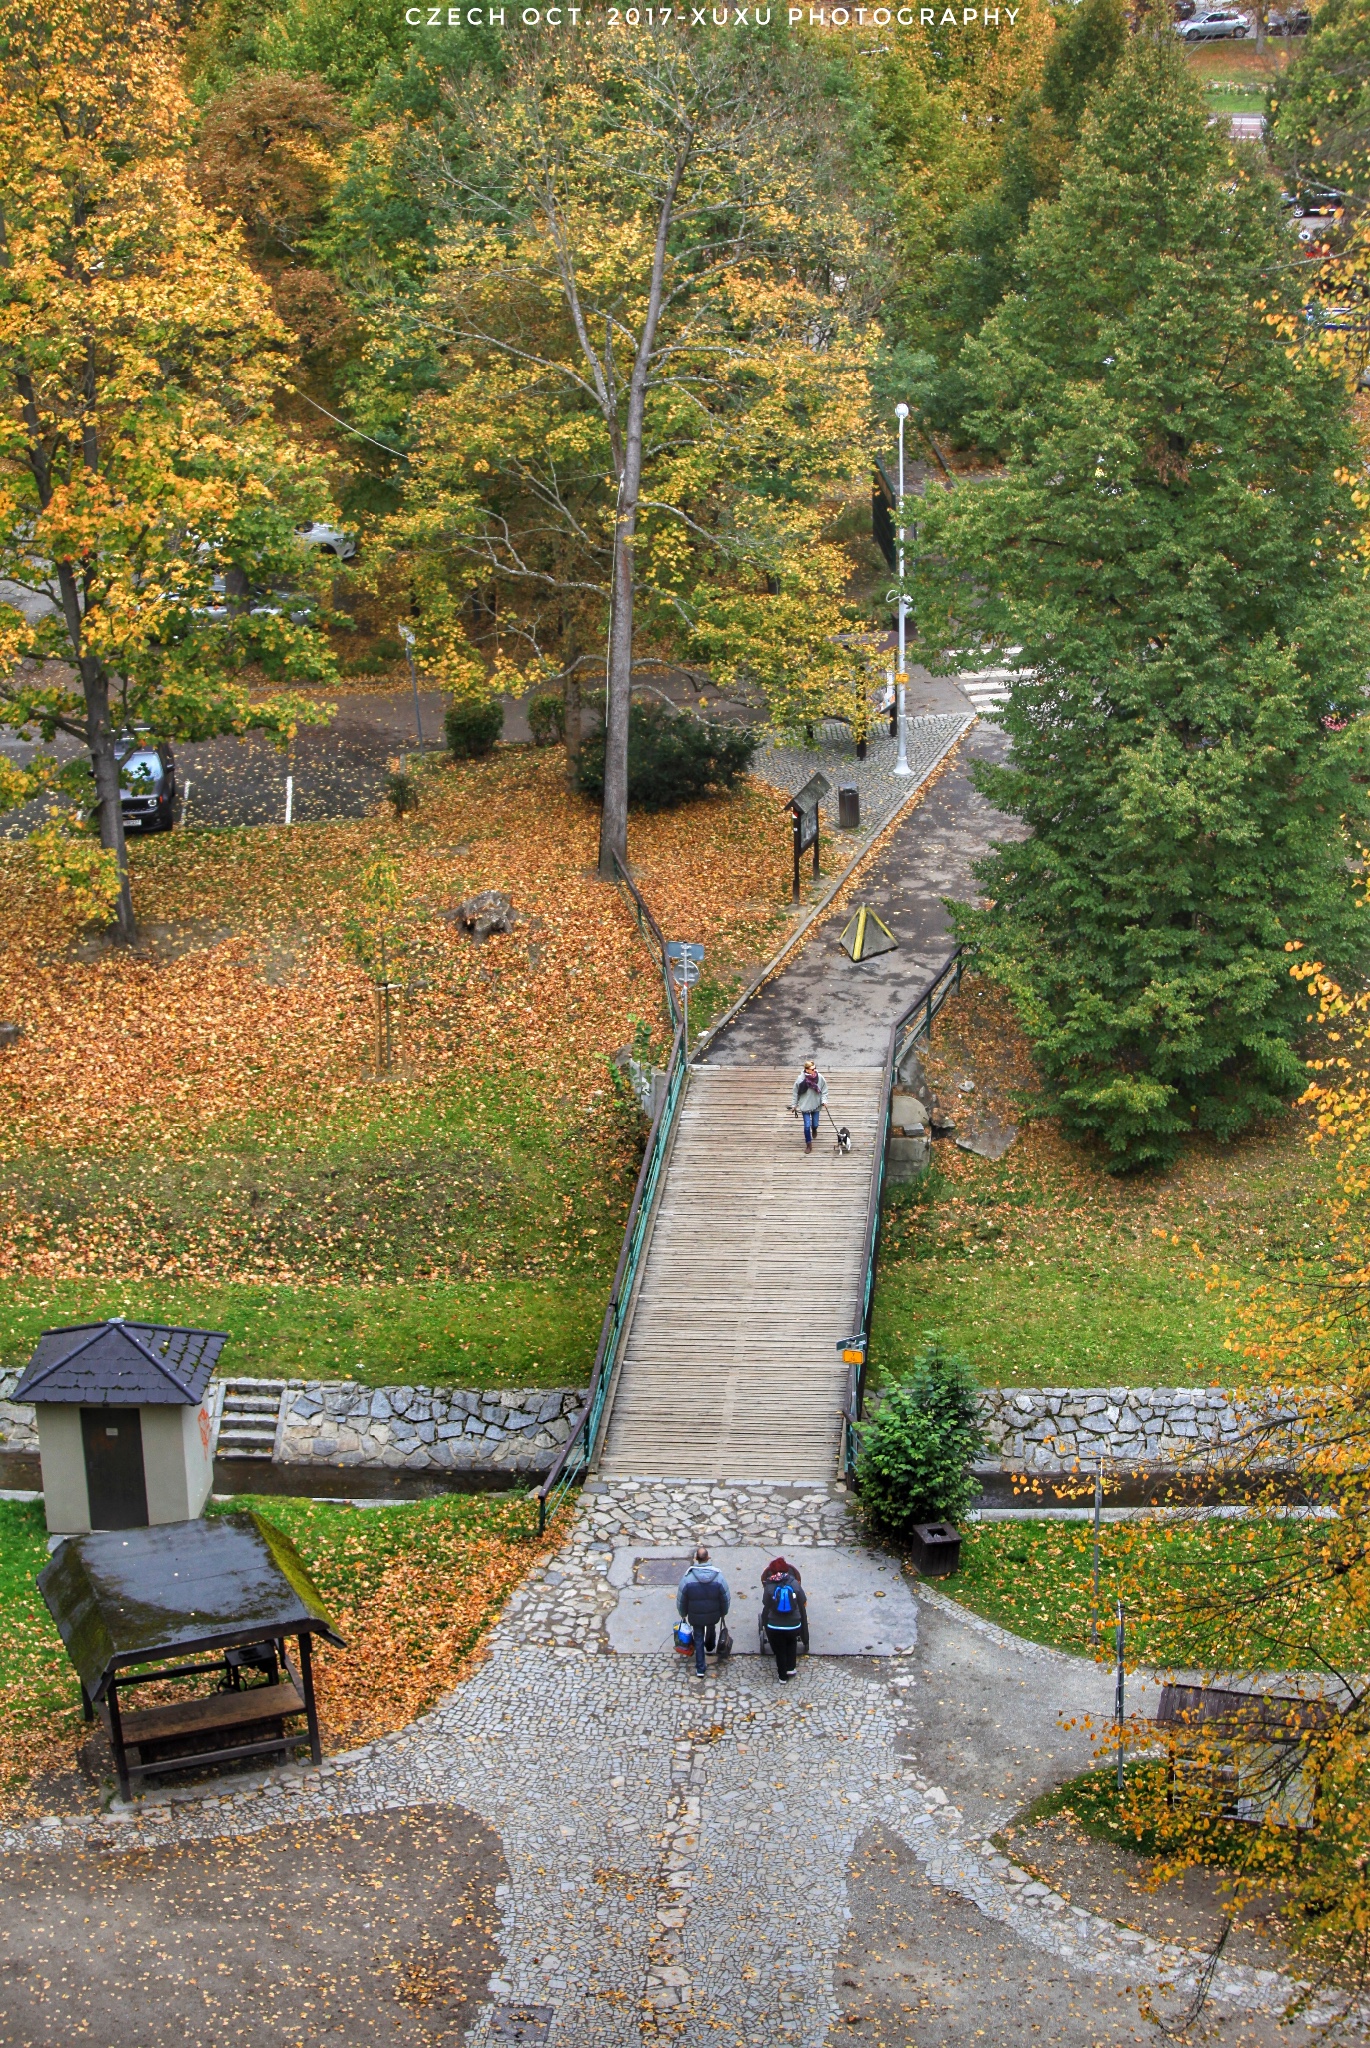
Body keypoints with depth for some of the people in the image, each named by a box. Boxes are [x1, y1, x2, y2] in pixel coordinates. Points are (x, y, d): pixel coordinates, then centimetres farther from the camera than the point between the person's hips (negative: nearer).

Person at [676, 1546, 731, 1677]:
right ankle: (710, 1646, 61)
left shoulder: (688, 1578, -23)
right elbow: (726, 1599, -9)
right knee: (711, 1629, 32)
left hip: (695, 1616, -1)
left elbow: (681, 1600, -10)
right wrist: (723, 1613, 10)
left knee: (698, 1639, 17)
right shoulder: (718, 1577, -22)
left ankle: (700, 1669, 19)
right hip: (713, 1615, 1)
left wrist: (683, 1614, 9)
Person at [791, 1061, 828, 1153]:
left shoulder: (819, 1078, -13)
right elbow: (795, 1093, -5)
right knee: (807, 1126, -3)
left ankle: (814, 1129, 53)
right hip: (805, 1106, -2)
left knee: (815, 1124, 14)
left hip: (816, 1105, 2)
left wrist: (824, 1100, -12)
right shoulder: (801, 1079, -17)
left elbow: (824, 1090, 0)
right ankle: (808, 1144, 14)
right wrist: (794, 1105, 0)